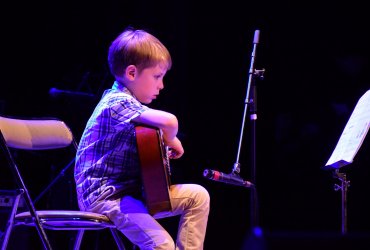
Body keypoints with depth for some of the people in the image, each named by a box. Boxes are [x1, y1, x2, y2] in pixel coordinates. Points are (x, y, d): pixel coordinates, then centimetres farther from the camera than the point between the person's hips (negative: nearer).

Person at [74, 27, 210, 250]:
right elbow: (168, 121, -33)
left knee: (198, 195, 7)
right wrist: (170, 141, -12)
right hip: (105, 196, -10)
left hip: (132, 190, 10)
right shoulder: (117, 102, -18)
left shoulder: (126, 100, 13)